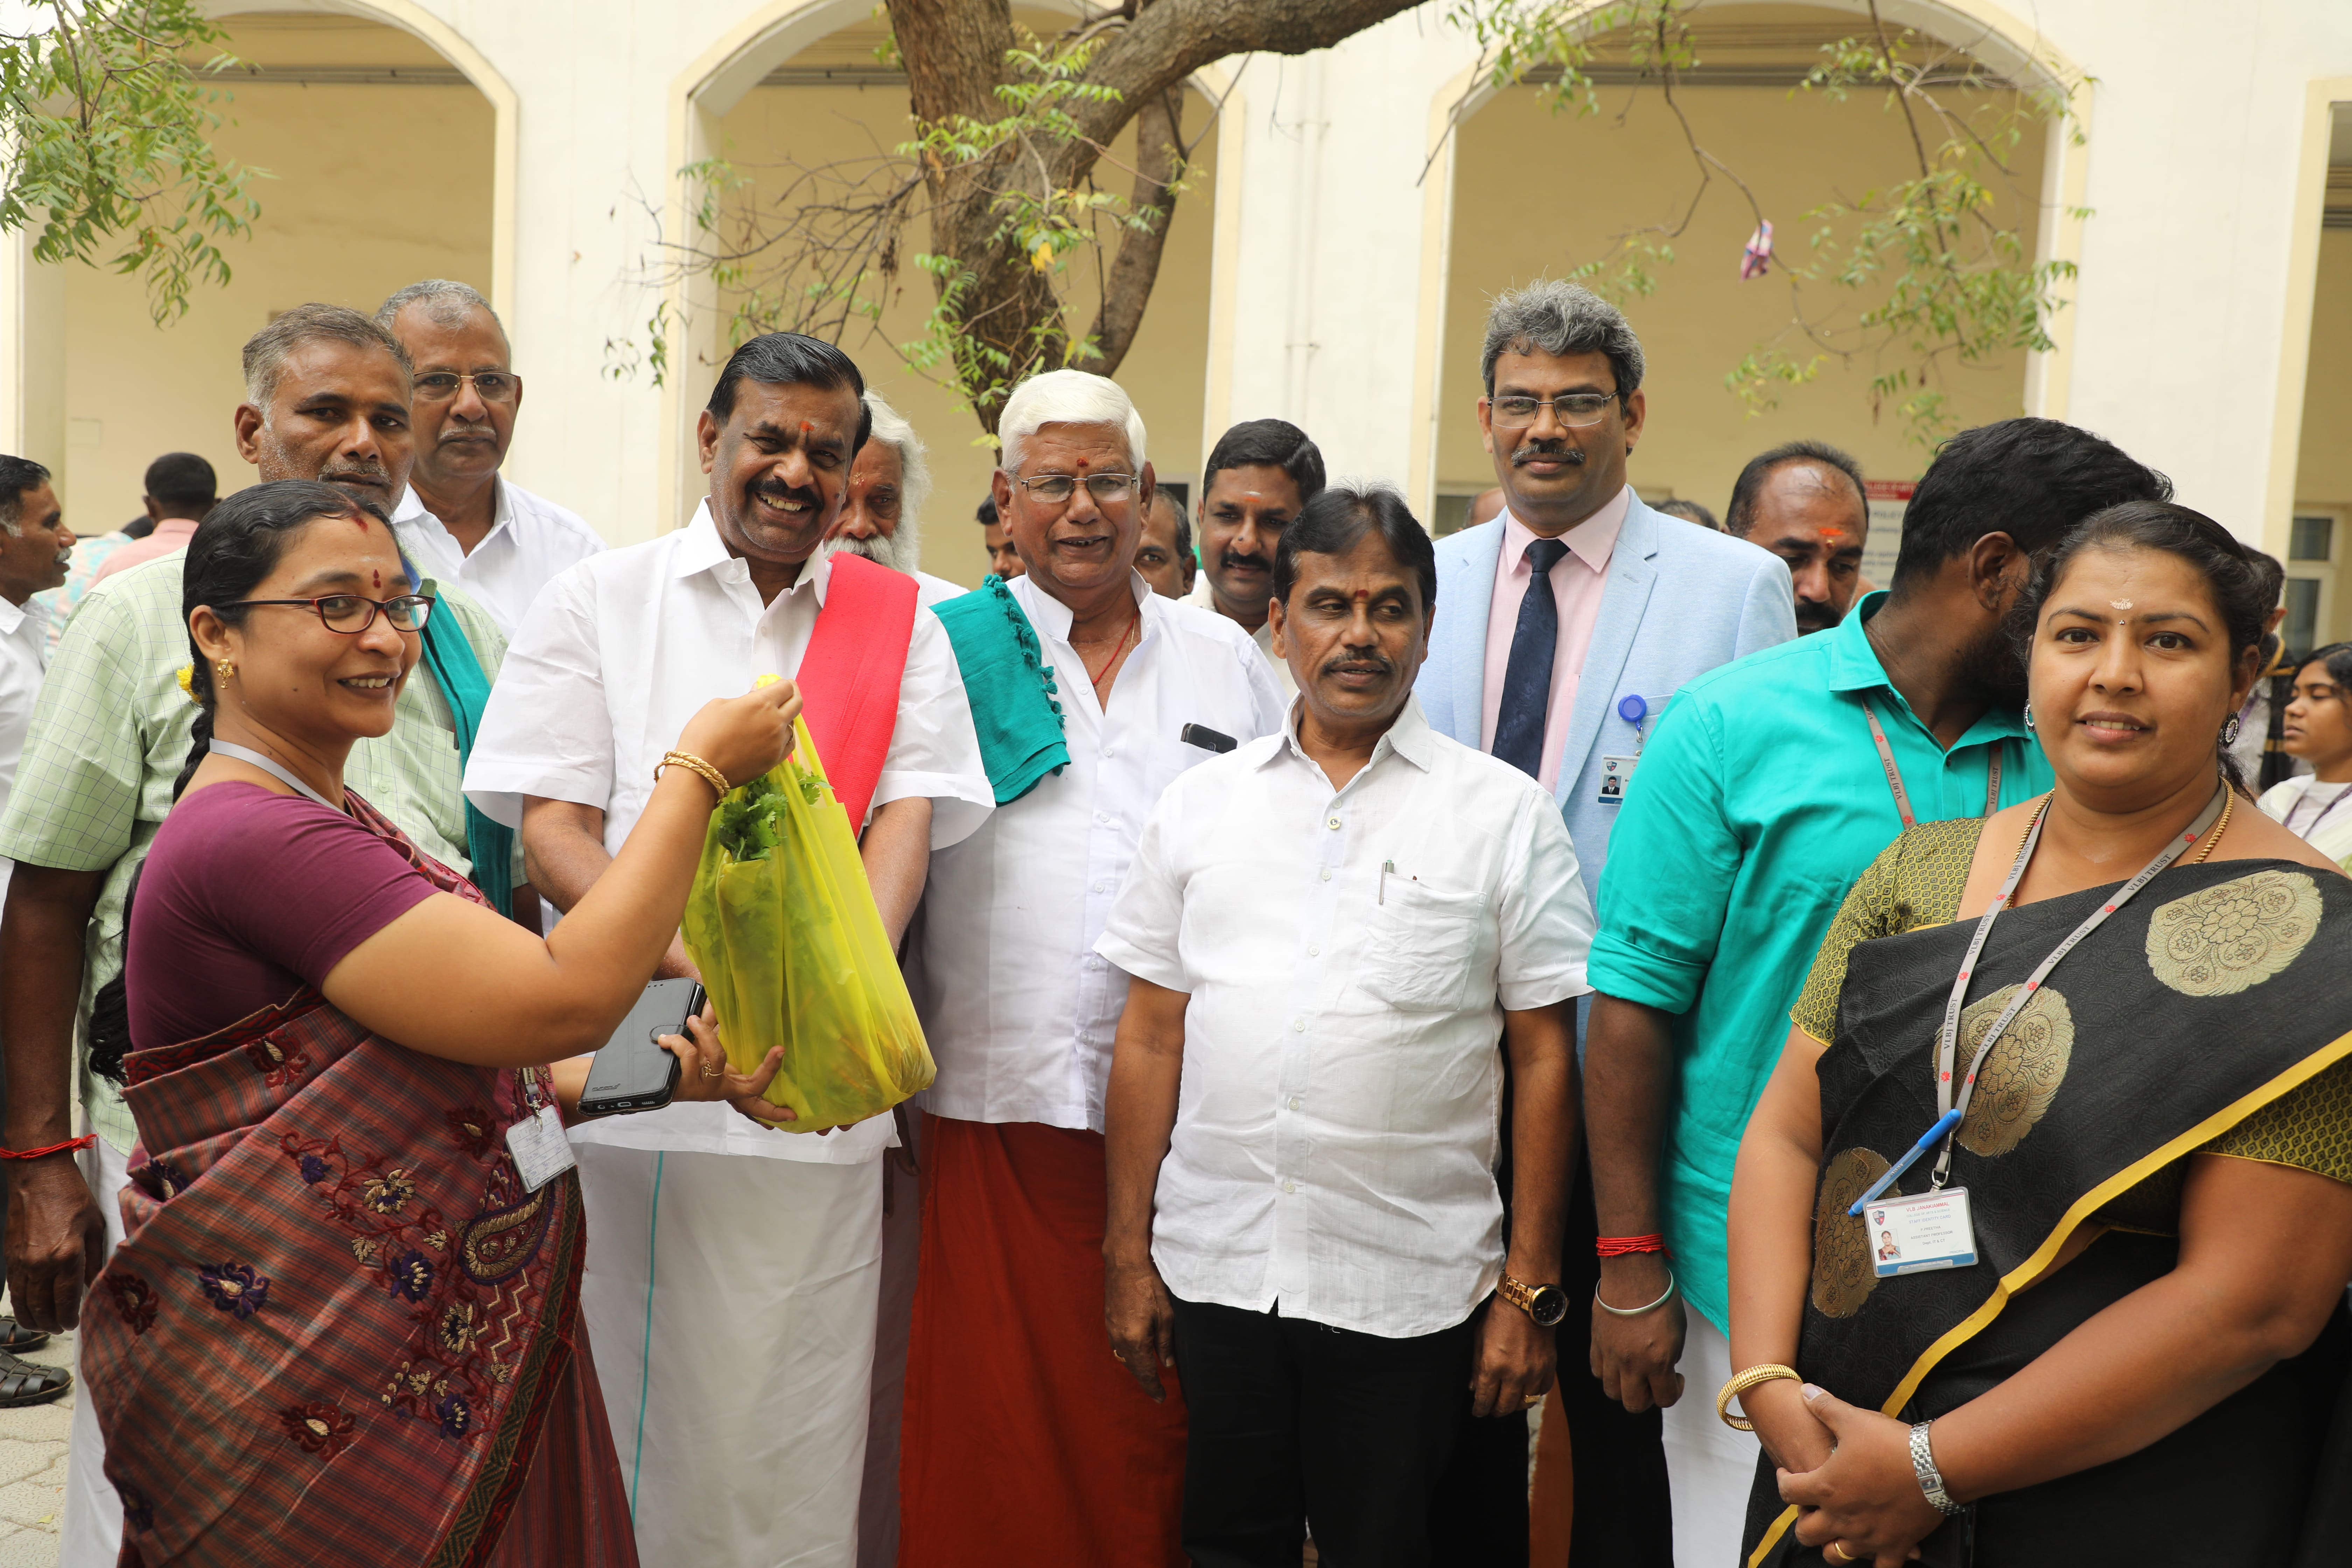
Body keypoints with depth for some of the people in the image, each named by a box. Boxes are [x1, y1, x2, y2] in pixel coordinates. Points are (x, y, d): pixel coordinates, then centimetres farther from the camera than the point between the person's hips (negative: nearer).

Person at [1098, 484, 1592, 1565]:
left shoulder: (1505, 813, -1)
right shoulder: (1200, 803, 6)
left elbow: (1543, 1058, -2)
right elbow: (1150, 1039, 7)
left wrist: (1530, 1286, -5)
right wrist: (1128, 1250, 4)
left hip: (1409, 1290, -2)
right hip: (1216, 1271, 2)